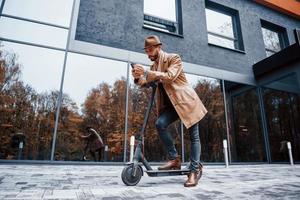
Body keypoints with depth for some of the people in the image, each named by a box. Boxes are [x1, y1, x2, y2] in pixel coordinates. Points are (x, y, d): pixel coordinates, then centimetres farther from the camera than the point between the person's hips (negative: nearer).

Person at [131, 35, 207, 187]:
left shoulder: (174, 58, -8)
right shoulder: (154, 66, 13)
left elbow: (169, 77, -26)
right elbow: (145, 82, 2)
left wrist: (146, 72, -32)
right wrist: (138, 77, -20)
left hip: (186, 101, -5)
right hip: (171, 104, 6)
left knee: (193, 136, -3)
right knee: (160, 124, -19)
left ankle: (195, 170, 8)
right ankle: (174, 159, -6)